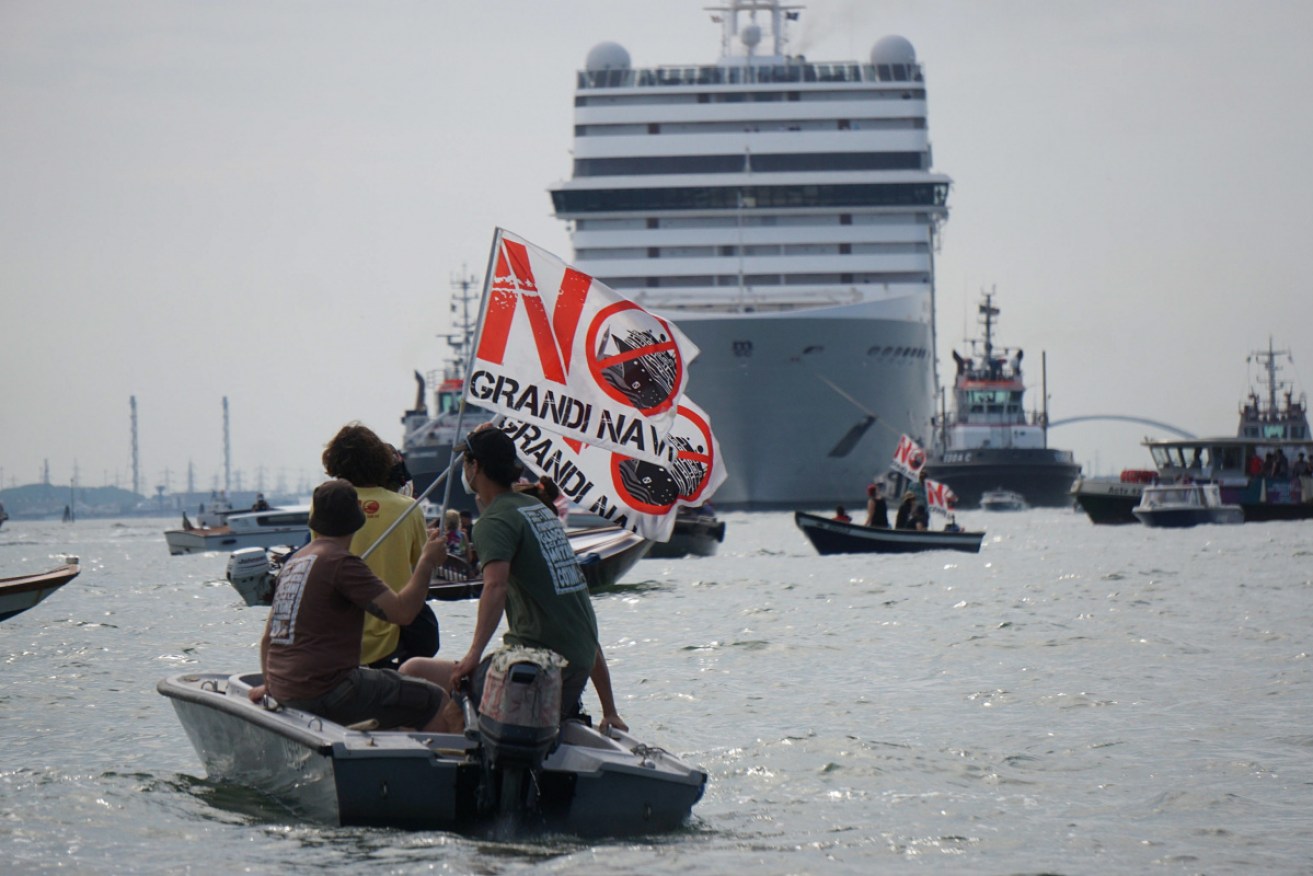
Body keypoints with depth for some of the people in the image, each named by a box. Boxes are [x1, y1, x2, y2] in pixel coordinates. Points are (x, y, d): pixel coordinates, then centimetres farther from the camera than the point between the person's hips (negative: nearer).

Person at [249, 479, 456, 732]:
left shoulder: (293, 562, 16)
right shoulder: (342, 562, -11)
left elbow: (267, 638, 21)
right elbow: (401, 611, -17)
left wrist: (270, 684, 30)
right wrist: (427, 562, -6)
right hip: (326, 691, -9)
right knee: (442, 706, -5)